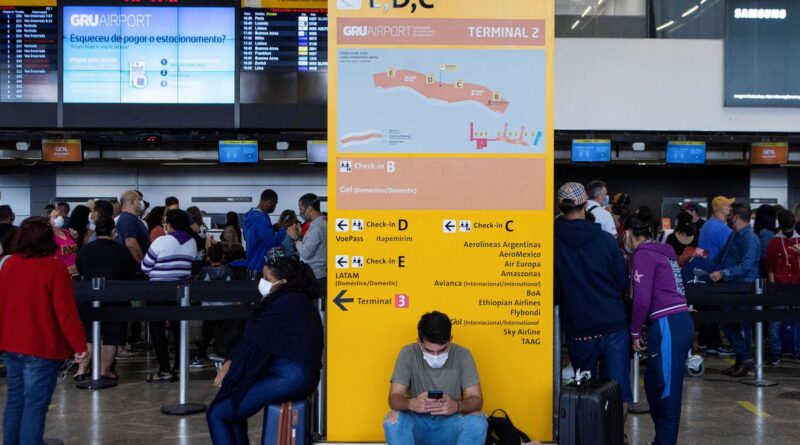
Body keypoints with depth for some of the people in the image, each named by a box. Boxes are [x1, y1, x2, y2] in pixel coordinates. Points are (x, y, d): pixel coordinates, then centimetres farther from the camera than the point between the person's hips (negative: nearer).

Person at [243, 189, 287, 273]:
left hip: (253, 262, 10)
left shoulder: (251, 215, 9)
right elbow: (273, 241, -27)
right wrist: (284, 230, -12)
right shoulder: (261, 219, -23)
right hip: (261, 264, -10)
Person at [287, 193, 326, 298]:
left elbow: (306, 253, -18)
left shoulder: (317, 226, -17)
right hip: (319, 276, 9)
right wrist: (300, 236, 8)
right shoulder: (322, 223, 14)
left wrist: (296, 237, -5)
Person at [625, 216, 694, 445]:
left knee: (667, 389, -2)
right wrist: (647, 328, 23)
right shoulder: (663, 252, 20)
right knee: (653, 382, 16)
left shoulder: (643, 255, -6)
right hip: (681, 321, 9)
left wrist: (635, 332, -2)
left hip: (668, 326, -9)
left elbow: (642, 298, -13)